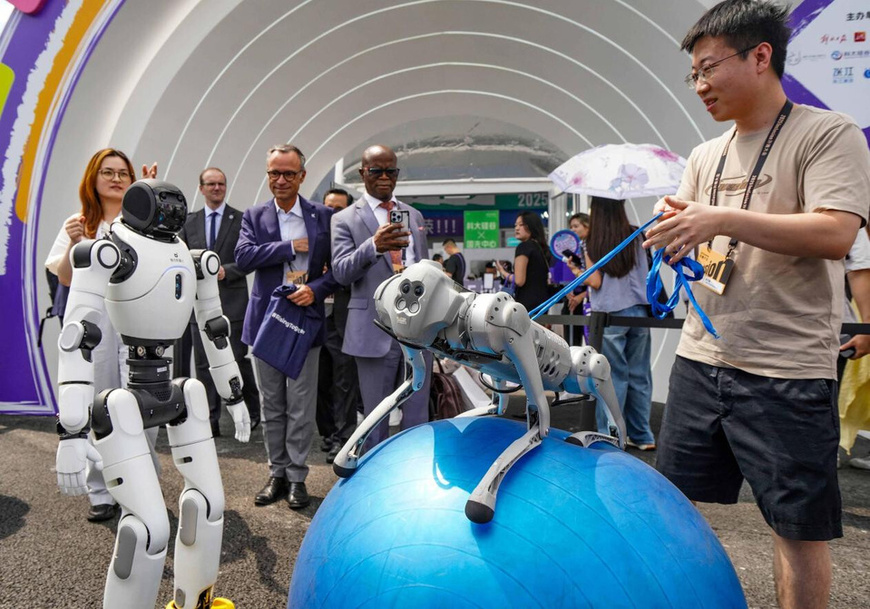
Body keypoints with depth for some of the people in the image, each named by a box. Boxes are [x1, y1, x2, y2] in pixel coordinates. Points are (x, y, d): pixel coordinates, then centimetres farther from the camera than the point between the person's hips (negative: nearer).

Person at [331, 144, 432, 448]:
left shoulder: (415, 215, 15)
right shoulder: (345, 219, 1)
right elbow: (341, 272, -11)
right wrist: (374, 246, -30)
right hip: (376, 332, -4)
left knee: (417, 416, 10)